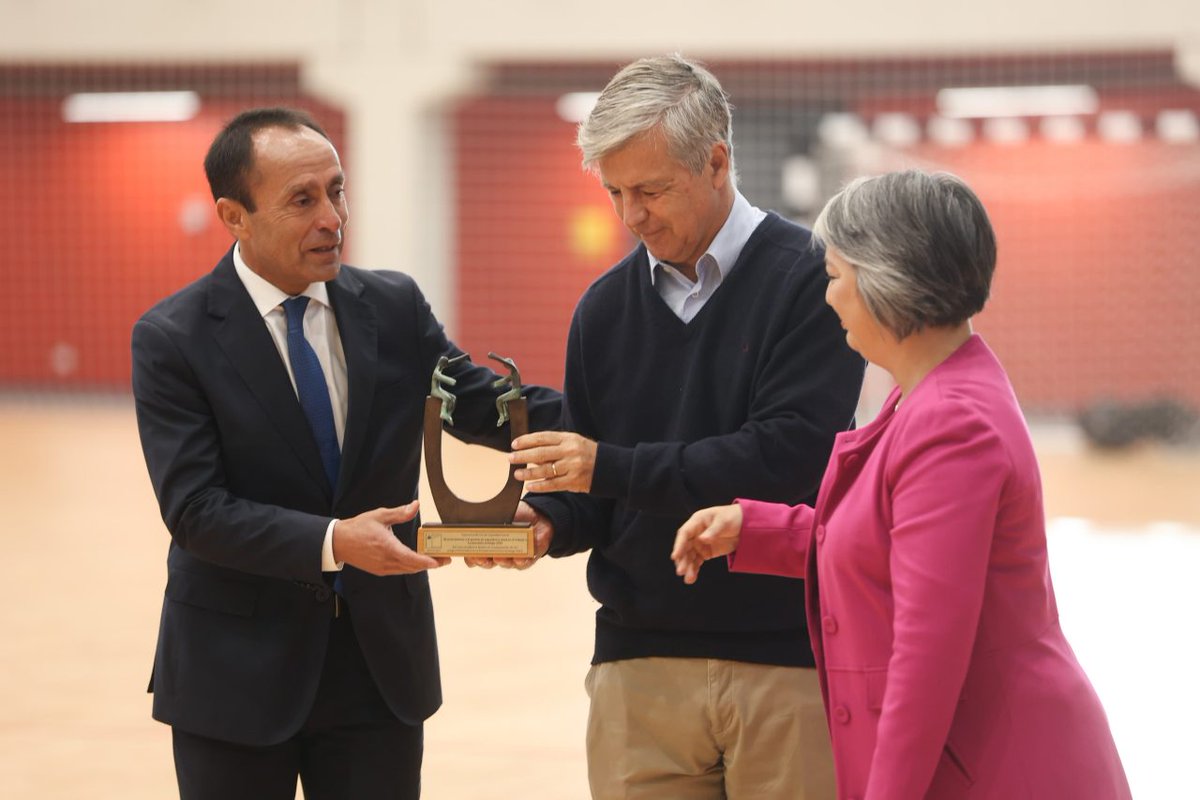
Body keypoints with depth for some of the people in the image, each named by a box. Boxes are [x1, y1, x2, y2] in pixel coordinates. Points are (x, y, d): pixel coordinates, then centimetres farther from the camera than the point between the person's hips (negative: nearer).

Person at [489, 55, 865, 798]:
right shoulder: (607, 306, 11)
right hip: (641, 661, 4)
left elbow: (792, 454, -17)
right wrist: (548, 523, -8)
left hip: (787, 661, -4)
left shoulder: (807, 280, -6)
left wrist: (615, 468, -18)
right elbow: (593, 495, 15)